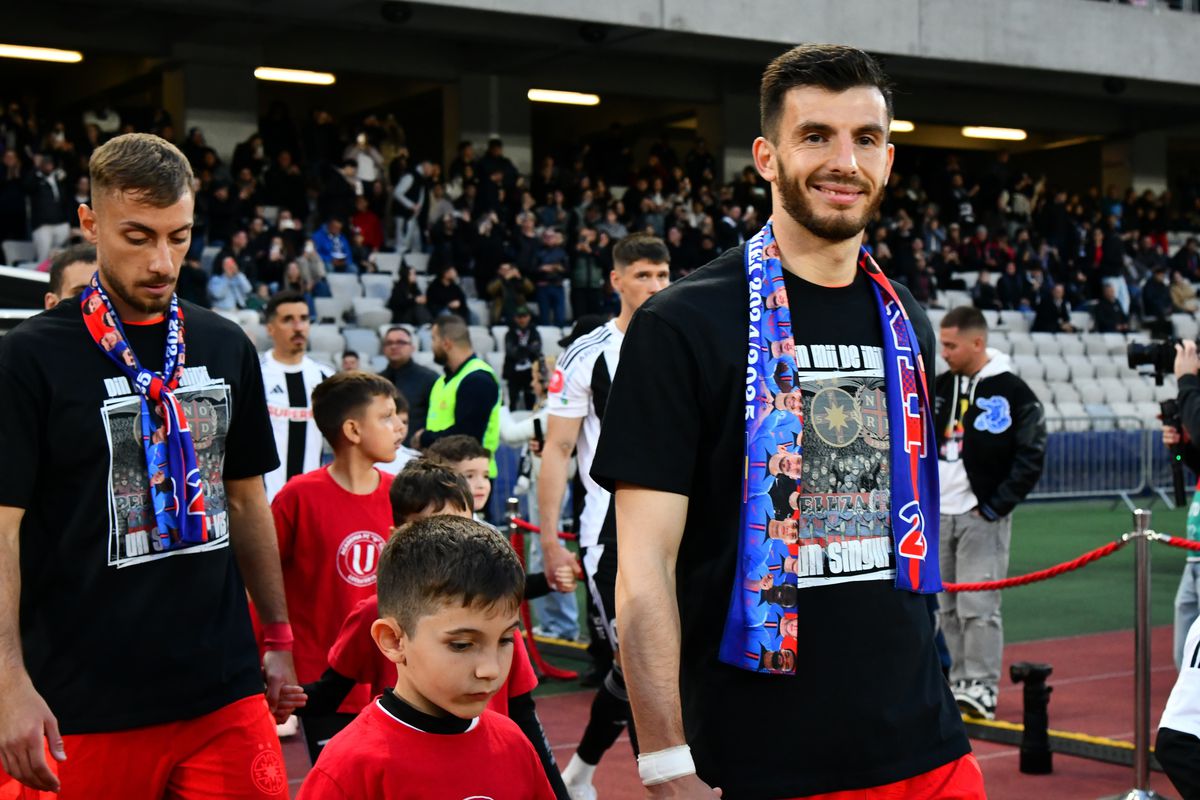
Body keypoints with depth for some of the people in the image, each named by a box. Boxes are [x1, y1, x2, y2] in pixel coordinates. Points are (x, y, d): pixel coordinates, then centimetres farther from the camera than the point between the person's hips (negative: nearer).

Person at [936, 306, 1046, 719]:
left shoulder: (1013, 393, -7)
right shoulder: (939, 387, 10)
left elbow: (1032, 456, -8)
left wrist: (997, 505, -12)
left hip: (982, 516, -6)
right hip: (937, 514, 6)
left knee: (978, 605, -9)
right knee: (948, 607, 10)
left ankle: (982, 689, -4)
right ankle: (960, 683, 18)